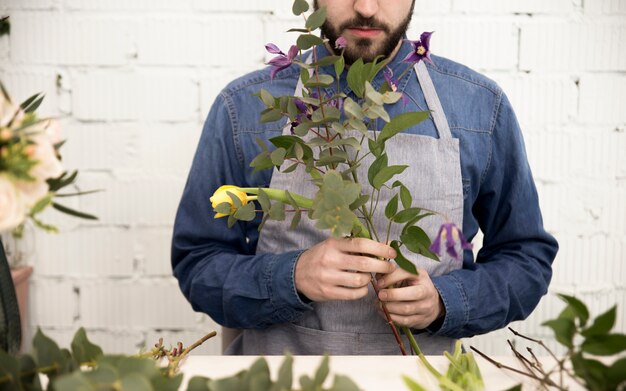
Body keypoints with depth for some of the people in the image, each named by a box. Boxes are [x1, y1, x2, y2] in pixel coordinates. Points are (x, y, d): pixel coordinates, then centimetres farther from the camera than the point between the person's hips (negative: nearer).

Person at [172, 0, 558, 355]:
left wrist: (442, 302, -18)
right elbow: (196, 264, -6)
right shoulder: (244, 107, -10)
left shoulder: (482, 106, -7)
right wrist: (292, 277, -25)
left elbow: (528, 256, 1)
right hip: (281, 362, 0)